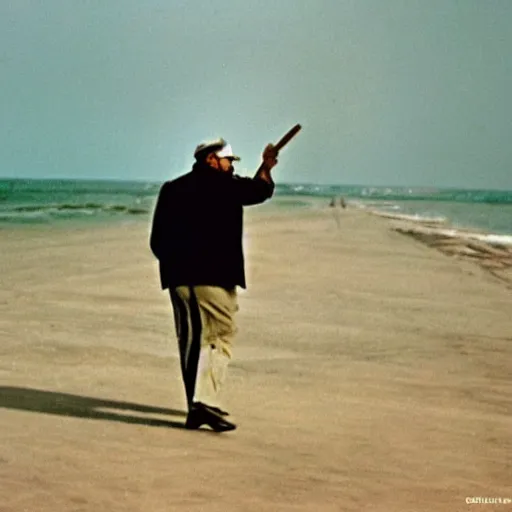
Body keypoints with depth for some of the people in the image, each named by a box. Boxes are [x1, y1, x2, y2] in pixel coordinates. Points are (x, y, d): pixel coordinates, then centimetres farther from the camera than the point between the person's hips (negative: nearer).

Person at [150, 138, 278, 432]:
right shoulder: (225, 185, -2)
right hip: (214, 276, -6)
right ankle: (205, 401, -21)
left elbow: (157, 241, 14)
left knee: (190, 341, 12)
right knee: (219, 337, -6)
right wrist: (266, 168, 33)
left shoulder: (171, 189, 14)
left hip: (178, 278, 6)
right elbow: (259, 191, 16)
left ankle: (197, 408, 15)